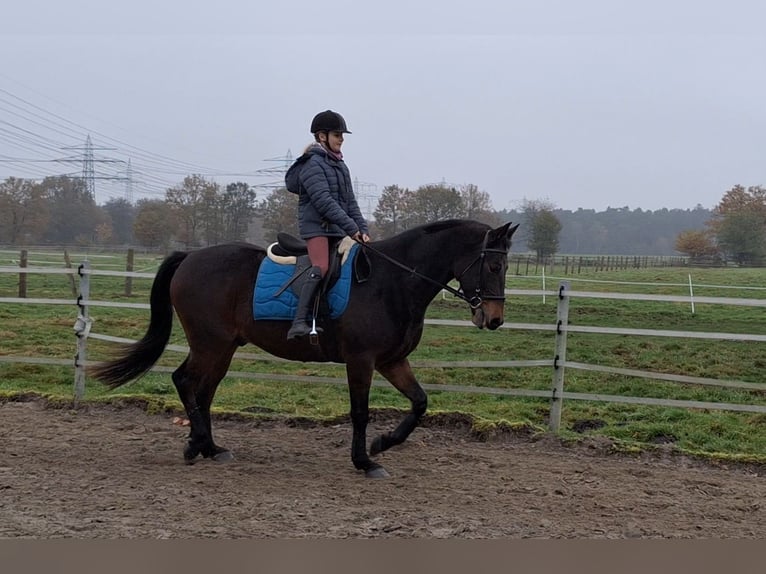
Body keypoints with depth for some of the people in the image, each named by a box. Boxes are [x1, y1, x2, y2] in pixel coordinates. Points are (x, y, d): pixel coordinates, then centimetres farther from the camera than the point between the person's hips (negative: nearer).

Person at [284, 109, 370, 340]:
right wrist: (352, 228, -20)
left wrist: (363, 229, 6)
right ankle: (298, 323, -34)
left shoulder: (339, 165, 19)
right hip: (317, 226, -9)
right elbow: (324, 202, -19)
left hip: (338, 230, 9)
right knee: (321, 268, -26)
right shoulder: (312, 165, -9)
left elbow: (350, 202, 19)